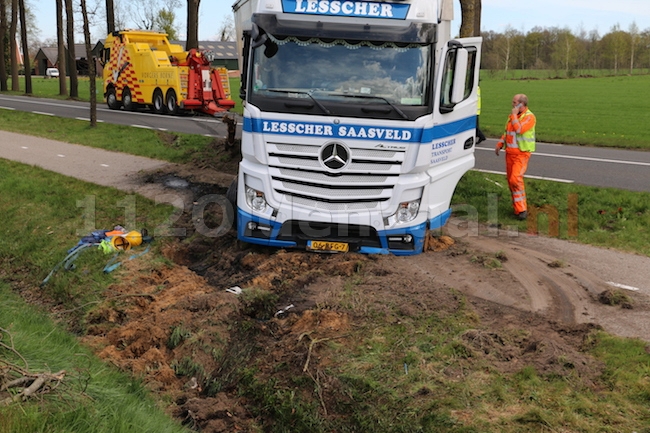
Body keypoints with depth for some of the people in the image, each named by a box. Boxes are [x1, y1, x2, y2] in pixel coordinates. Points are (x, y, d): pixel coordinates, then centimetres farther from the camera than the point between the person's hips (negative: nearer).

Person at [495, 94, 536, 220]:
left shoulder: (529, 117, -12)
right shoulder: (513, 115, 12)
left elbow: (519, 130, -25)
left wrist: (514, 115, -17)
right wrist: (499, 144, 16)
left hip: (521, 154, -8)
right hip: (510, 152, 8)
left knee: (516, 179, -18)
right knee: (510, 179, 7)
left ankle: (521, 209, -13)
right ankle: (518, 206, 17)